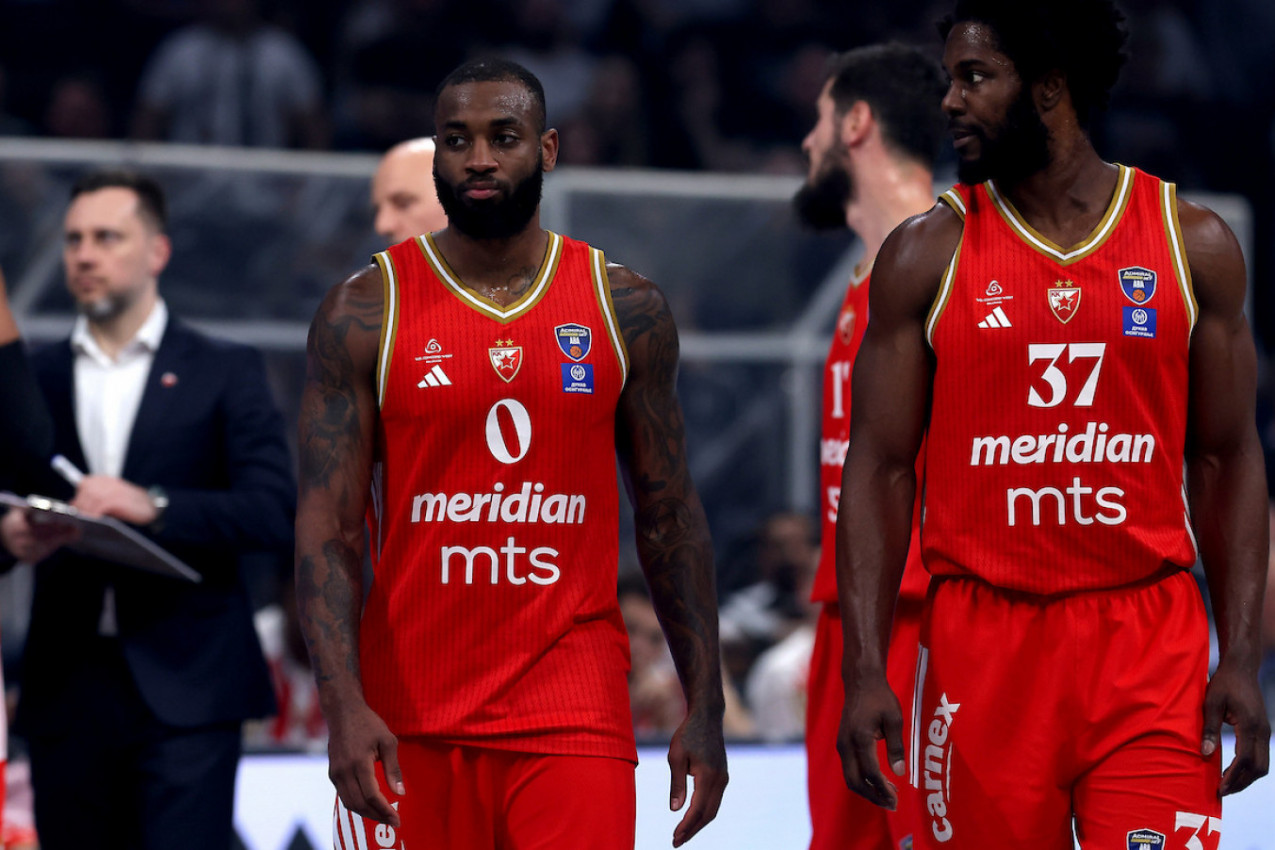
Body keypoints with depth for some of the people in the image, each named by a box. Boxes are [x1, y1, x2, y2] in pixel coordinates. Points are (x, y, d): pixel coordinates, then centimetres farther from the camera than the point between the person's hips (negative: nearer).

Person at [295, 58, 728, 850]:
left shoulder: (626, 309, 5)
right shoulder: (364, 314, 0)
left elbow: (669, 517, 11)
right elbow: (329, 530, -5)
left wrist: (705, 705, 6)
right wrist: (344, 704, -18)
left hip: (574, 717, 0)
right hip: (411, 721, 0)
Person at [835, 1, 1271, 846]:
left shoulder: (1194, 245, 4)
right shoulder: (926, 256, 2)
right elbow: (880, 469, 2)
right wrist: (865, 671, -7)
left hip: (1149, 645, 0)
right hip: (983, 646, 0)